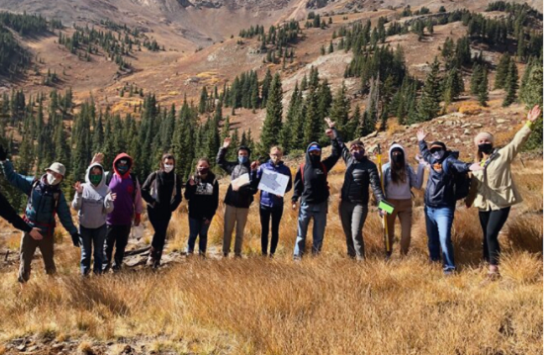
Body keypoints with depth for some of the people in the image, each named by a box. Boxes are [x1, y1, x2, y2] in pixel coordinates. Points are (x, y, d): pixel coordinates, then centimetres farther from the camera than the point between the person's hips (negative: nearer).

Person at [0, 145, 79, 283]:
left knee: (49, 262, 14)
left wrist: (73, 232, -6)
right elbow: (13, 177, -1)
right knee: (25, 261, 7)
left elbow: (65, 215, 0)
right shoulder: (33, 184, -3)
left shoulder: (58, 194, -1)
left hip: (47, 233, 1)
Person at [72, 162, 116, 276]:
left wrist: (109, 200, -27)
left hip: (100, 226, 0)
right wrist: (79, 194, -23)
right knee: (86, 251, 11)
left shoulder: (105, 189, -7)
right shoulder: (82, 187, -7)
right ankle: (84, 272, 24)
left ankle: (98, 271, 26)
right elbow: (75, 207, -7)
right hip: (84, 226, 0)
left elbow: (109, 210, -7)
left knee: (99, 251, 13)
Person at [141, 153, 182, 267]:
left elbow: (178, 196, 11)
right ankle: (152, 255, 0)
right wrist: (151, 201, -6)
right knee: (159, 231, -15)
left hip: (166, 211, 3)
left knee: (162, 234, 3)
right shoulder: (155, 175, -4)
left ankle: (157, 259, 12)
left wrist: (172, 206, 1)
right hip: (154, 209, -3)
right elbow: (143, 190, -1)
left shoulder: (176, 178, 4)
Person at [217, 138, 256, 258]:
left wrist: (241, 189, -22)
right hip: (231, 203, 3)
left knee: (240, 230, 8)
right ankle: (225, 251, 17)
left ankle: (238, 252, 17)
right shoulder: (234, 166, 6)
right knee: (228, 229, 8)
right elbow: (220, 161, 20)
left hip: (243, 205, -3)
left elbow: (254, 189, -11)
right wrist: (224, 148, 9)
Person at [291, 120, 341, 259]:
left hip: (321, 205, 1)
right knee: (301, 233, 4)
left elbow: (336, 154, 0)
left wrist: (333, 138, -7)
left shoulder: (324, 166, 3)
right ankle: (297, 256, 9)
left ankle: (316, 256, 18)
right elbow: (298, 185, 4)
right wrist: (294, 199, -5)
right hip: (305, 205, -1)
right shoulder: (302, 168, 1)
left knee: (319, 234, 8)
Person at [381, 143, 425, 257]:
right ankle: (388, 255, 28)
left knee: (406, 233, -2)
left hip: (406, 204, 2)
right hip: (390, 203, -2)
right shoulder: (385, 168, -3)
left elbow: (417, 185, -1)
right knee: (389, 232, 11)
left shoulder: (408, 168, 4)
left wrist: (421, 168, -4)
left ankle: (404, 256, 14)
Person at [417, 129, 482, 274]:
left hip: (444, 209, -7)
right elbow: (424, 153, 34)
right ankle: (434, 260, 34)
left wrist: (469, 166, -53)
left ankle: (449, 266, -1)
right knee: (432, 237, 17)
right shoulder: (433, 161, 10)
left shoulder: (449, 161, -9)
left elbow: (458, 165, -32)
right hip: (429, 207, 7)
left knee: (444, 238, -13)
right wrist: (421, 141, 45)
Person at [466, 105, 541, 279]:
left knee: (491, 233, -15)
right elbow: (474, 184, 22)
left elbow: (518, 140, -13)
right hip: (483, 204, 5)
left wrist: (529, 123, -23)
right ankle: (488, 264, 22)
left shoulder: (504, 154, -2)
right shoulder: (477, 163, 12)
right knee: (486, 235, 10)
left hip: (501, 202, -5)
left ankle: (494, 266, -6)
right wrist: (470, 199, 28)